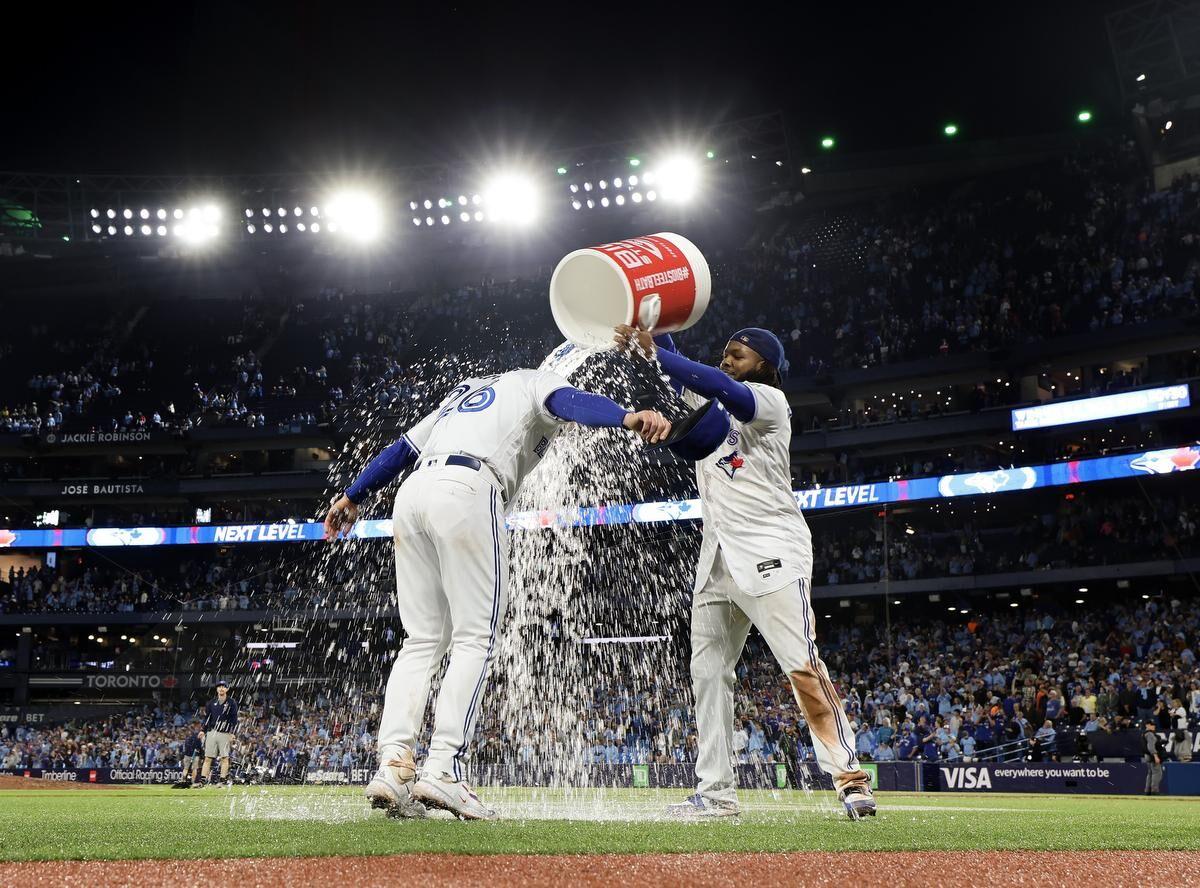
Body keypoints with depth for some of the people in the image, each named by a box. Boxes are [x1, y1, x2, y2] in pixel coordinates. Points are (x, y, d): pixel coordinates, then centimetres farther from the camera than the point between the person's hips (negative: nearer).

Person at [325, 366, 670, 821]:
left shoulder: (464, 392, 37)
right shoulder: (537, 382, 18)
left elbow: (402, 447, 32)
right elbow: (572, 402, -6)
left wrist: (352, 497, 34)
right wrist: (629, 417, -23)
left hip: (411, 493, 7)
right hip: (466, 492, -7)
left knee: (422, 640, 8)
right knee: (475, 639, -4)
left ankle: (391, 765, -3)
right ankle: (442, 768, -14)